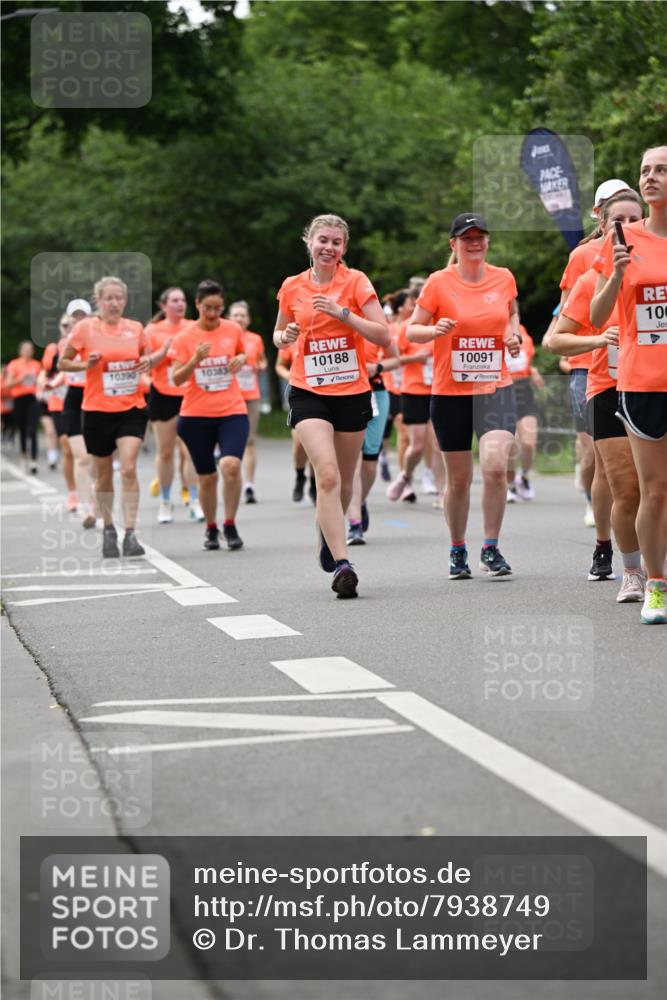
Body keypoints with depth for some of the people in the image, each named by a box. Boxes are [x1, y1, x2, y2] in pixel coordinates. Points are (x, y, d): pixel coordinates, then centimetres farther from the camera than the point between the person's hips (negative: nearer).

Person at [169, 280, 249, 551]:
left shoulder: (233, 329, 2)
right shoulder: (184, 337, -4)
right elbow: (177, 379, -7)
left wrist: (240, 360, -1)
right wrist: (195, 360, -24)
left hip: (232, 411, 0)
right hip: (196, 415, 0)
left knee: (231, 465, -22)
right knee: (207, 477, 6)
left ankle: (230, 526, -7)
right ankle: (211, 528, 28)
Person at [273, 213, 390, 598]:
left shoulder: (356, 281, -3)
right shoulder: (292, 287, 4)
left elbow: (384, 336, -10)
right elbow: (279, 334, 20)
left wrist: (342, 313, -20)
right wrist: (285, 336, -3)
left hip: (352, 392, 1)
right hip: (308, 393, 0)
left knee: (344, 481, 12)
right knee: (327, 474, -18)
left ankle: (327, 537, 41)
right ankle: (341, 564, -22)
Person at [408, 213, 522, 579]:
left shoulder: (504, 278, 4)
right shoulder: (439, 282, -5)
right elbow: (411, 330, 0)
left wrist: (513, 333, 3)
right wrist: (435, 330, -21)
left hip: (496, 388, 1)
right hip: (450, 392, -1)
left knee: (495, 466, -18)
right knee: (459, 479, 7)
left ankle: (491, 549, -4)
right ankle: (458, 551, 26)